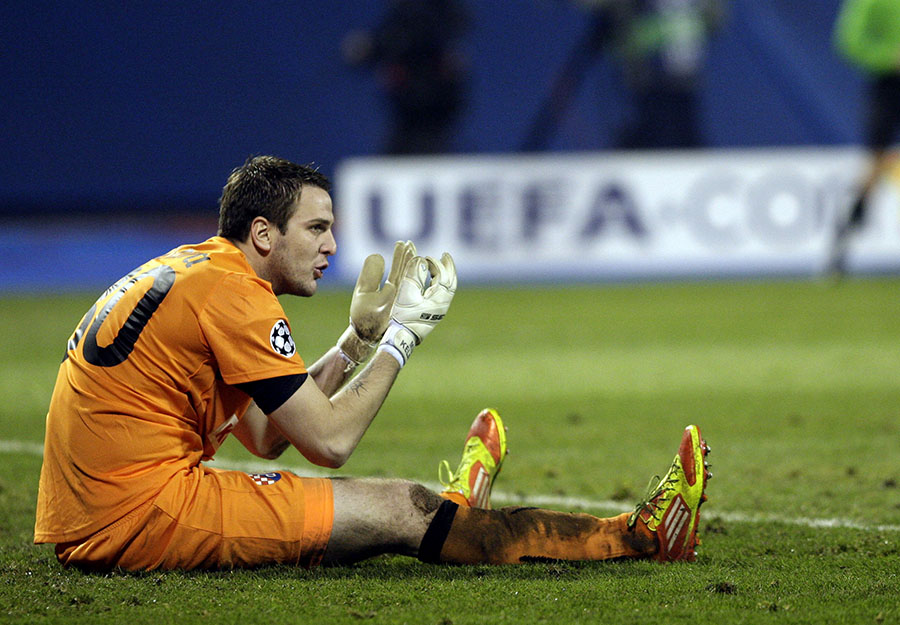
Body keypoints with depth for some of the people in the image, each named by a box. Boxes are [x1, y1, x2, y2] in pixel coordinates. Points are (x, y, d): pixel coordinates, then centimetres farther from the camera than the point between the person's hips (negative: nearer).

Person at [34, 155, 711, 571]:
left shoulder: (191, 269, 18)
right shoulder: (233, 292, -12)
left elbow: (265, 437, 20)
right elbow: (330, 441, -11)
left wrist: (360, 338, 17)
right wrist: (406, 332, 0)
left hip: (85, 528, 9)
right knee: (397, 508, -4)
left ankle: (450, 512, 54)